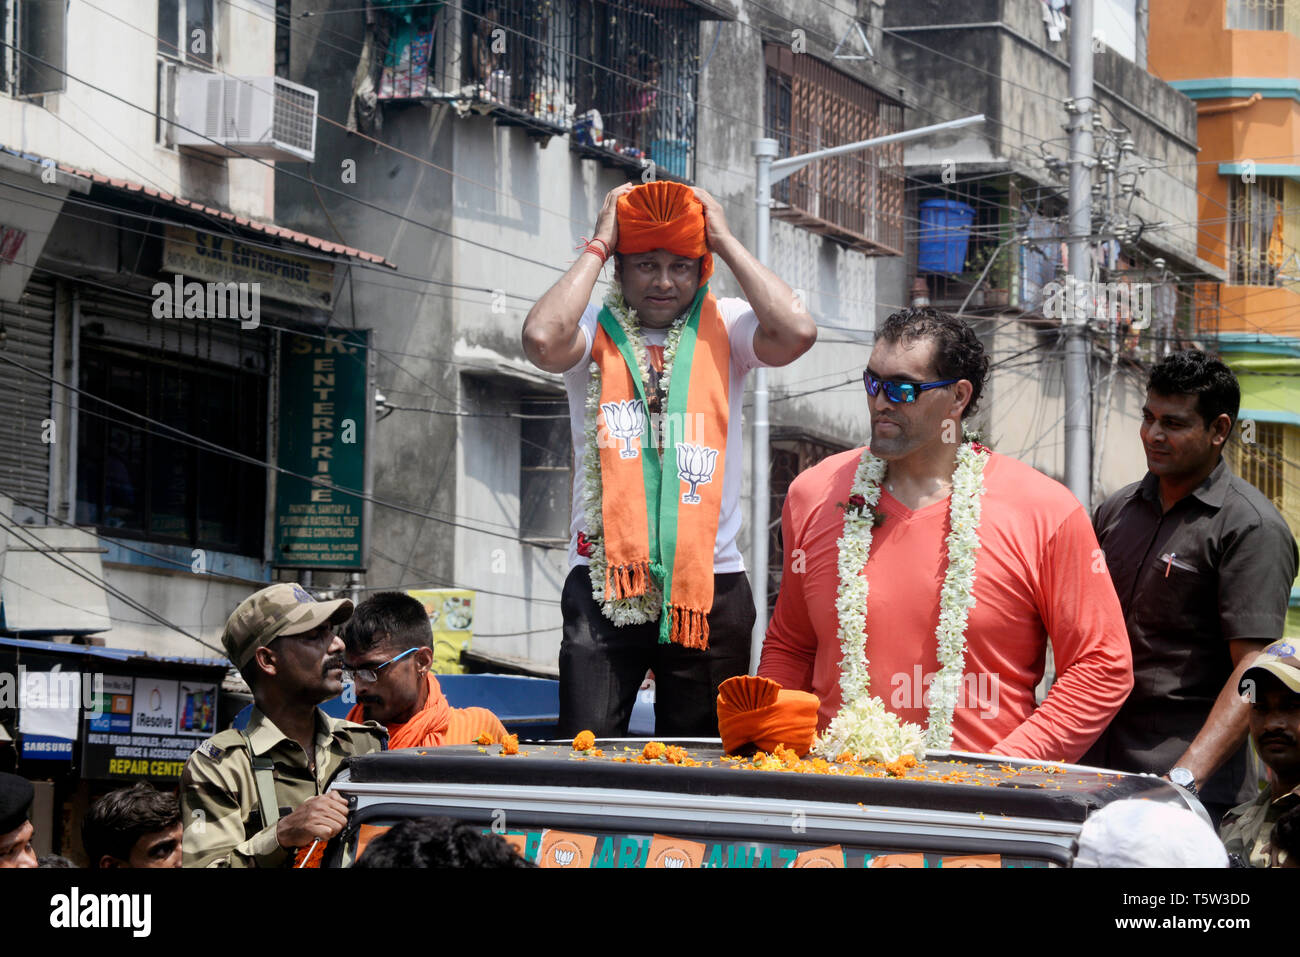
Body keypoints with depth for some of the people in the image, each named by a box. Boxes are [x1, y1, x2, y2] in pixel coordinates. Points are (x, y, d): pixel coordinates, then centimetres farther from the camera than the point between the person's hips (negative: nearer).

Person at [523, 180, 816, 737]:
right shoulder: (594, 333, 6)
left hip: (708, 587, 1)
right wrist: (598, 246, -5)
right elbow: (541, 339, -17)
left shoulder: (724, 329, 8)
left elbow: (797, 332, -12)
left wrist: (725, 242, -3)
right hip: (605, 584, -1)